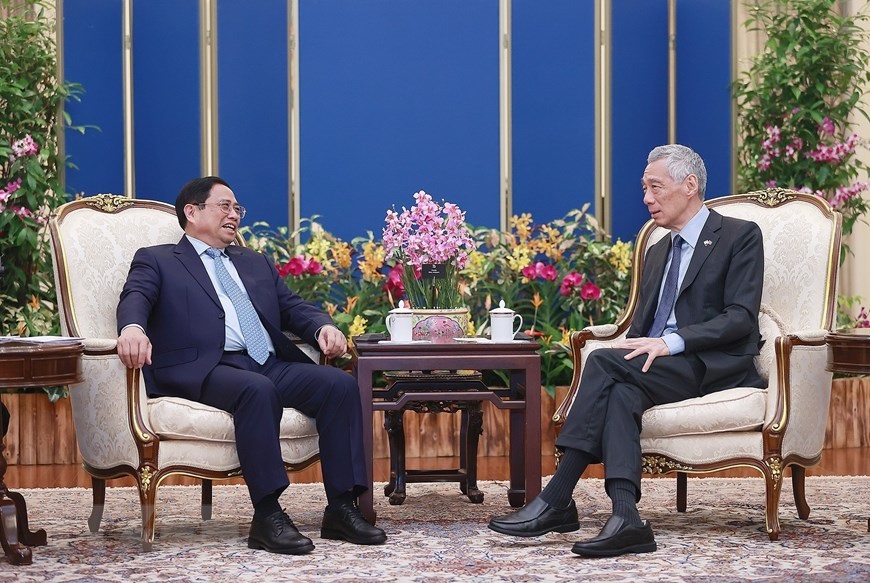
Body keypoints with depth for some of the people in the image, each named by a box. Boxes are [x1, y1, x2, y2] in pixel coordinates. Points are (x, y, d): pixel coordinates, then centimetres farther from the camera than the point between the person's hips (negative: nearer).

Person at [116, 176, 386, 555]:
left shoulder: (256, 264, 32)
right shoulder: (157, 261, 15)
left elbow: (292, 307, 23)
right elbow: (135, 297, -5)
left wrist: (323, 326, -1)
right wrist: (132, 327, -30)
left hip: (272, 365, 6)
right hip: (205, 369, -6)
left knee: (339, 383, -20)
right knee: (257, 389, -37)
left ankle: (341, 509, -19)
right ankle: (267, 516, -34)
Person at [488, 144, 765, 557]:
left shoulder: (740, 236, 2)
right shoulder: (657, 252, 25)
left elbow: (741, 318, -10)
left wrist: (670, 343, -23)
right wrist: (636, 347, -7)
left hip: (714, 367, -6)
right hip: (658, 366, 6)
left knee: (603, 362, -27)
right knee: (621, 391, -30)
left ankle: (555, 501, -28)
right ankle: (625, 519, -42)